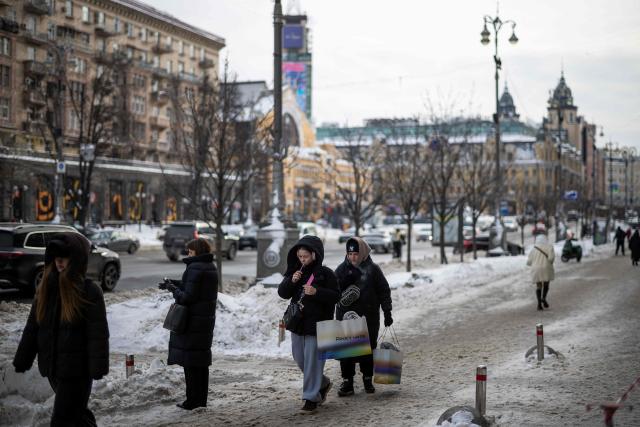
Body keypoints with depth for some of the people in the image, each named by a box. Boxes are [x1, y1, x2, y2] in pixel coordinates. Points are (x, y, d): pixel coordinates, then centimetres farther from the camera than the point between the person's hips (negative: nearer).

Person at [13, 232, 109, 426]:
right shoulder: (46, 288, 5)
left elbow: (98, 333, -13)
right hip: (51, 366, 6)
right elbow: (32, 327, 9)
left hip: (77, 369, -6)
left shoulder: (89, 291, -11)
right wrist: (21, 361, 7)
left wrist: (98, 368, -17)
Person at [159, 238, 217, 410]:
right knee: (202, 360, 15)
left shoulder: (194, 268, -17)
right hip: (207, 318, 9)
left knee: (190, 362, -3)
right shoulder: (211, 268, 11)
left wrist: (174, 290, -4)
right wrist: (174, 284, 12)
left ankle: (192, 401, -1)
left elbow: (188, 296, -20)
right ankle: (202, 400, 21)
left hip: (192, 321, -9)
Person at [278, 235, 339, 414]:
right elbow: (282, 293, 4)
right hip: (297, 322, 6)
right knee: (299, 358, 14)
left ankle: (311, 398, 2)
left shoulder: (325, 273, -8)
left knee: (312, 360, -6)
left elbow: (335, 296, -11)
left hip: (317, 324, -6)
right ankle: (323, 383, 35)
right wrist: (291, 281, -13)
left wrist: (317, 292, -25)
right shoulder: (295, 271, 8)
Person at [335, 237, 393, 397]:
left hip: (369, 317, -1)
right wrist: (343, 281, -16)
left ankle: (368, 379, 22)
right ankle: (347, 381, 4)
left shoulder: (373, 269, -1)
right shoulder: (342, 269, 3)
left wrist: (387, 313, 1)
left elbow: (384, 291, 4)